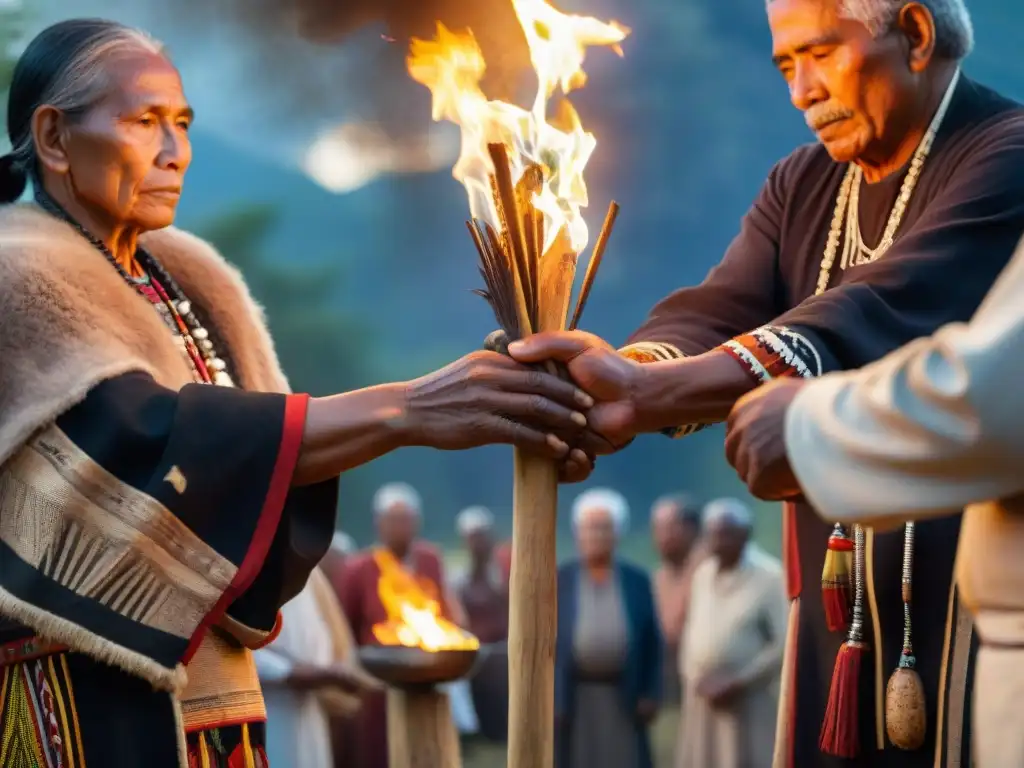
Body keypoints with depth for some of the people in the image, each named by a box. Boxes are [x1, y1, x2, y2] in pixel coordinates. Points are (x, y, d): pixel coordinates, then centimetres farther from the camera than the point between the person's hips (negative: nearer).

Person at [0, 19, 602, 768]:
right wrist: (404, 411, -30)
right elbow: (156, 442, -23)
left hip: (204, 687, 7)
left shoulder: (188, 283, 13)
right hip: (81, 699, -7)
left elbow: (250, 449, 6)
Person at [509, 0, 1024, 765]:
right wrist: (631, 375, -27)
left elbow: (884, 314, -27)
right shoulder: (800, 185, 12)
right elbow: (719, 313, -3)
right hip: (837, 600, 6)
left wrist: (647, 395, -37)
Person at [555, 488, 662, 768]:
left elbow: (652, 642, 6)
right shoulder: (558, 581, 2)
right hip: (572, 699, -1)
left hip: (622, 701, 1)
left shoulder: (637, 581, 5)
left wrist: (650, 694, -1)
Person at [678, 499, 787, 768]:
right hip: (704, 699, 6)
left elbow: (787, 644, -14)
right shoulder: (703, 574, 9)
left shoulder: (770, 576, -11)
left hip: (748, 700, -6)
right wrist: (690, 675, 5)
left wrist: (741, 683, -15)